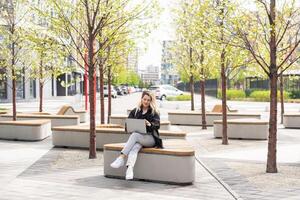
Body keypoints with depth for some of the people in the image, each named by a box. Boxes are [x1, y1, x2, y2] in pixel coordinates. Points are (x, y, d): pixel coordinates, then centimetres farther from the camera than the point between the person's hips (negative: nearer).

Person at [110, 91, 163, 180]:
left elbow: (157, 125, -8)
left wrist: (149, 124, -30)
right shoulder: (135, 111, 15)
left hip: (150, 138, -2)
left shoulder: (154, 112, 8)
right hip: (137, 138, 2)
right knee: (134, 147, -34)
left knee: (135, 135, -34)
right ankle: (129, 169, -57)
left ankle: (121, 158, -43)